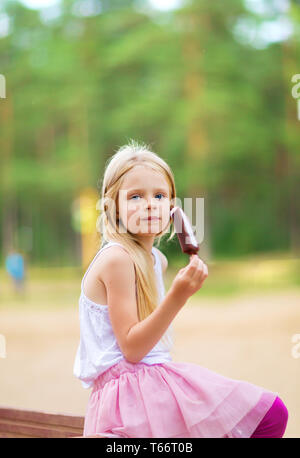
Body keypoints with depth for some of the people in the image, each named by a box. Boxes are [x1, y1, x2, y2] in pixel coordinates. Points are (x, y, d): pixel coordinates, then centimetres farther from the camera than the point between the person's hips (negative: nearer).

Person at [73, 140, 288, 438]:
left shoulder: (156, 258, 13)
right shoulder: (116, 259, -16)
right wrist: (178, 296, -27)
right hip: (130, 388, -10)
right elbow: (131, 349, -20)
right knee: (270, 414, -16)